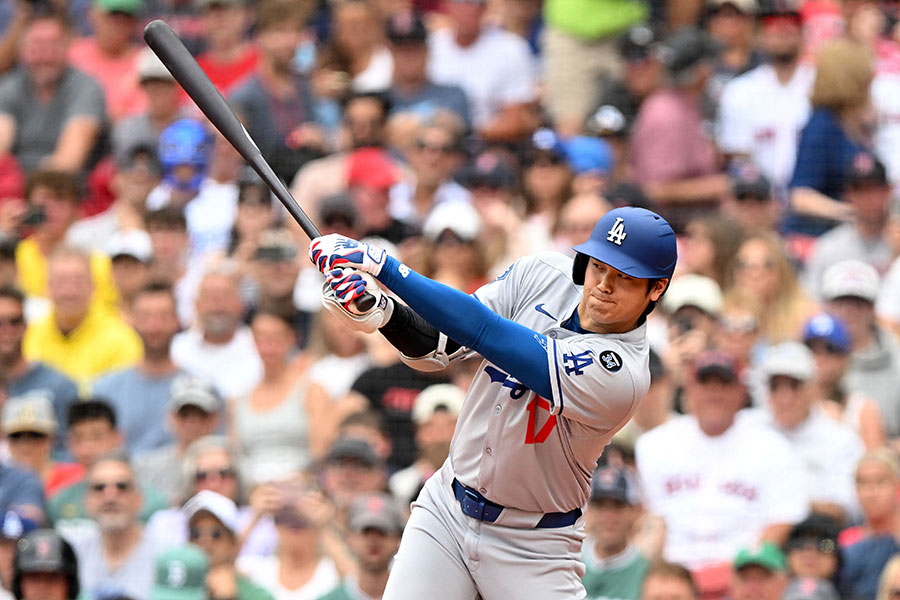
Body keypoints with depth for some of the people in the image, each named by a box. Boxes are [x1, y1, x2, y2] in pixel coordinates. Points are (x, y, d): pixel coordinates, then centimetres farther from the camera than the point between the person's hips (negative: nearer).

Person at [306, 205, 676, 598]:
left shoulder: (622, 372, -26)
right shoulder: (544, 274, -6)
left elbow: (487, 334, -30)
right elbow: (435, 346, -2)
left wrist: (387, 268, -29)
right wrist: (379, 312, -23)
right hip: (446, 512, 4)